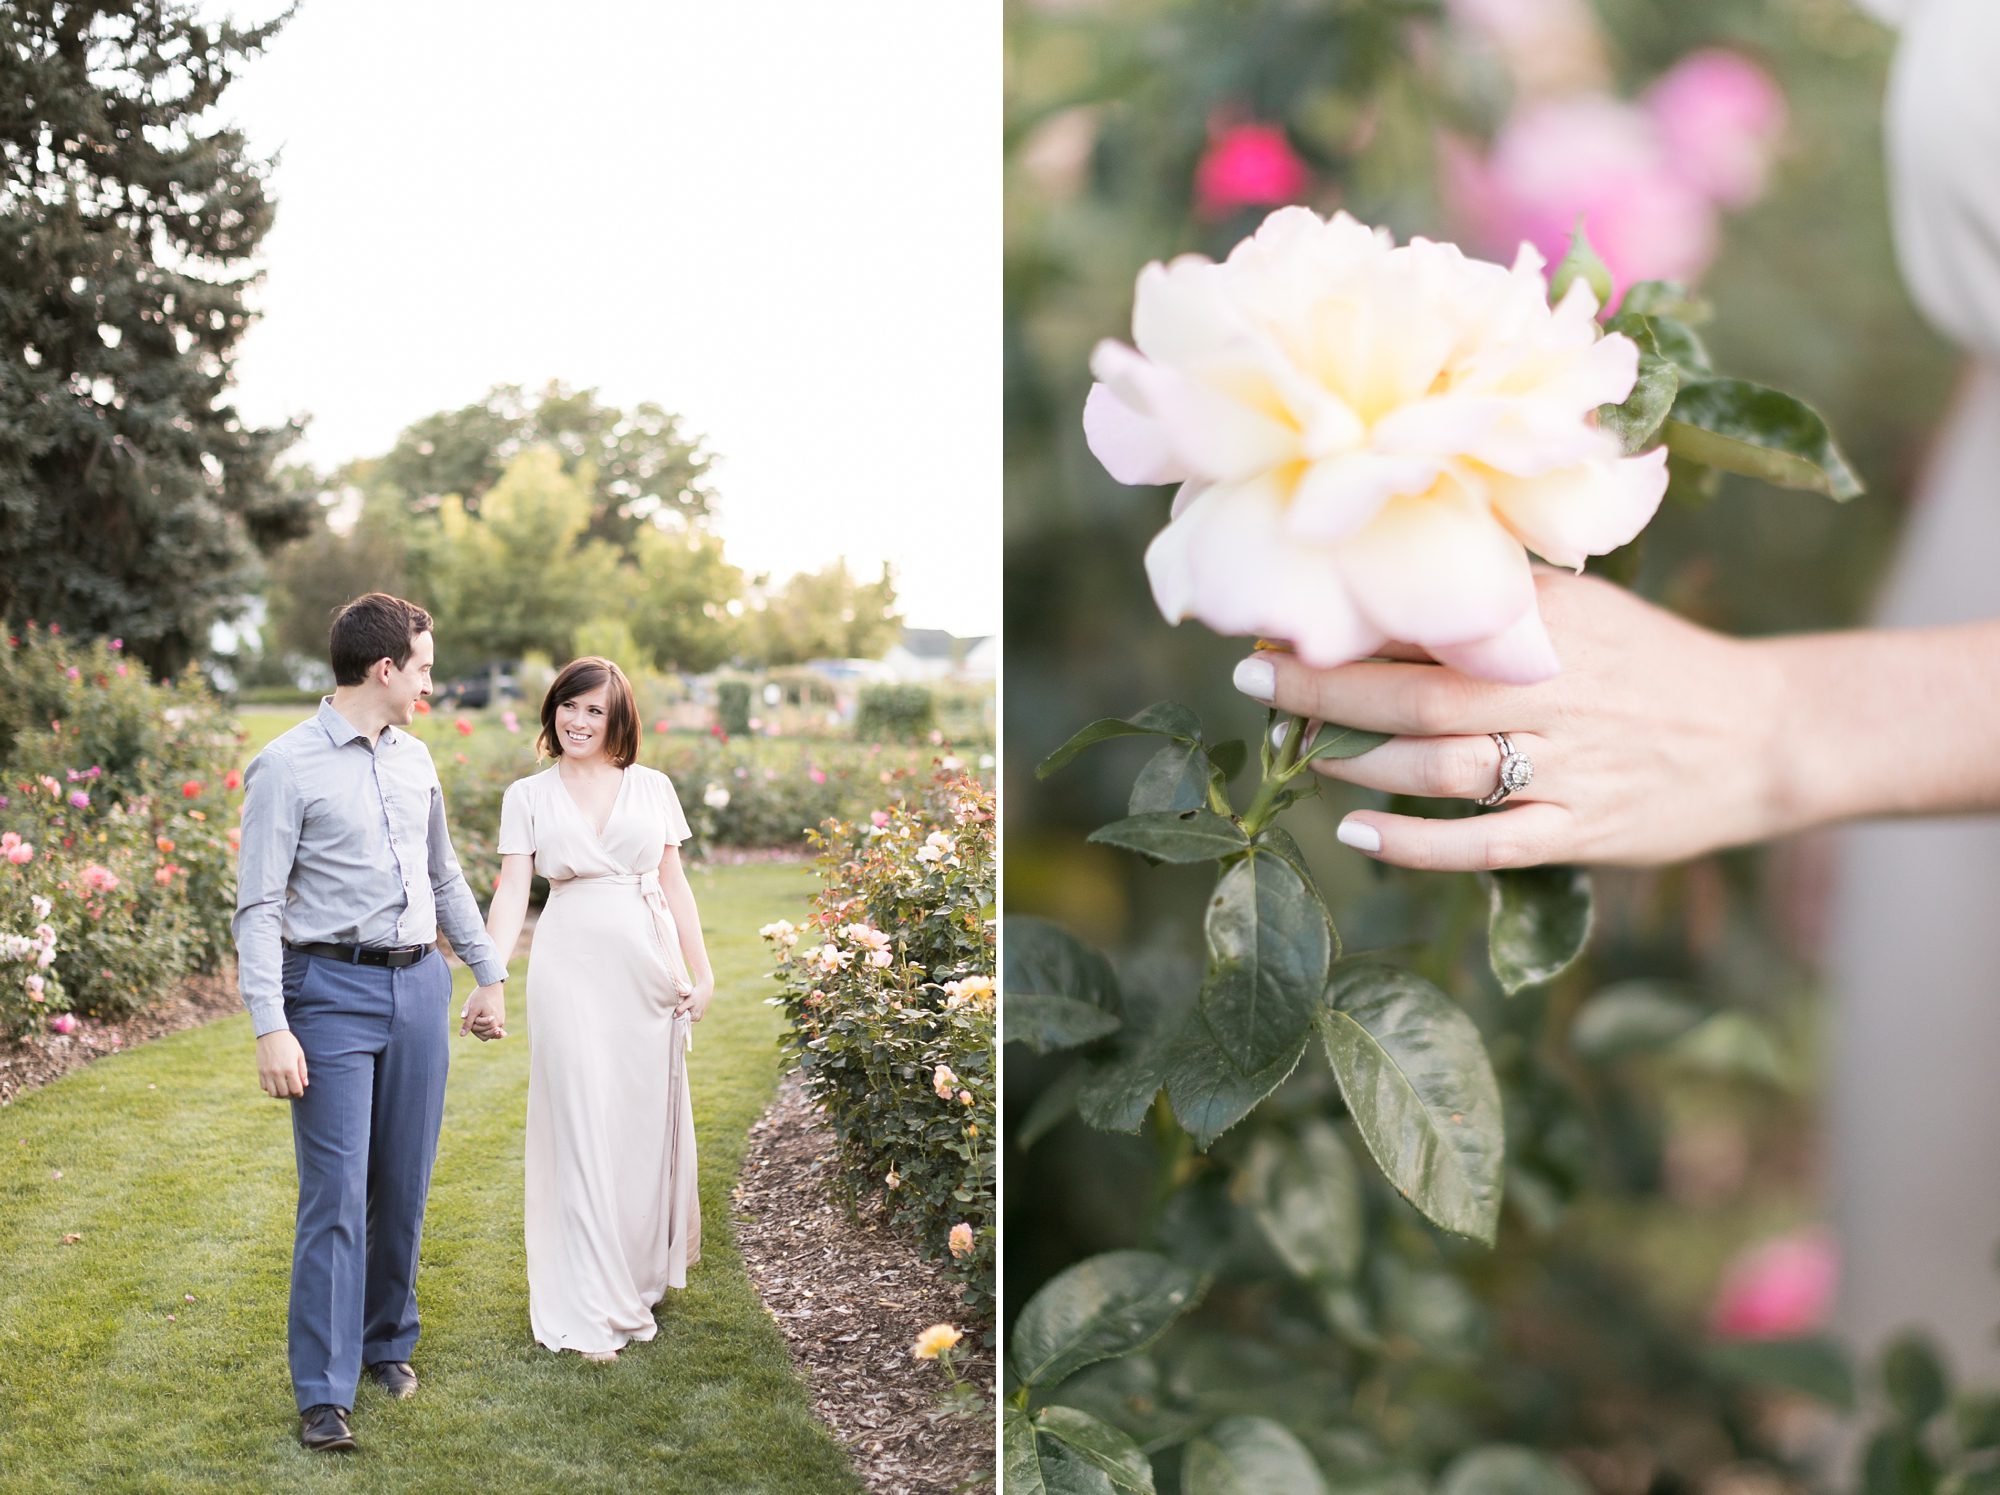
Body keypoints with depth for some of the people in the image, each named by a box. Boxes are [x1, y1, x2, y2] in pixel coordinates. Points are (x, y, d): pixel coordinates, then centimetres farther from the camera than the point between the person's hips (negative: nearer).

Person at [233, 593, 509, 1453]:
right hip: (334, 990, -6)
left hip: (421, 985, 6)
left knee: (405, 1186, 11)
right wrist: (271, 1028, -18)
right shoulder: (287, 768, -8)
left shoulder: (414, 759, 12)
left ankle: (387, 1343, 28)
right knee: (336, 1194, -7)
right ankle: (324, 1393, 0)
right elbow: (258, 908, -11)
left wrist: (488, 972, 22)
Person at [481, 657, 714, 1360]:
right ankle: (591, 1311, 3)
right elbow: (511, 892, -3)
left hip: (649, 970, 2)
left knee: (646, 1123, 8)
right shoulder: (528, 795, 4)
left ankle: (638, 1279, 25)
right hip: (571, 967, -2)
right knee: (581, 1128, -3)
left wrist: (702, 970, 3)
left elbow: (676, 884, 10)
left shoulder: (653, 787, 8)